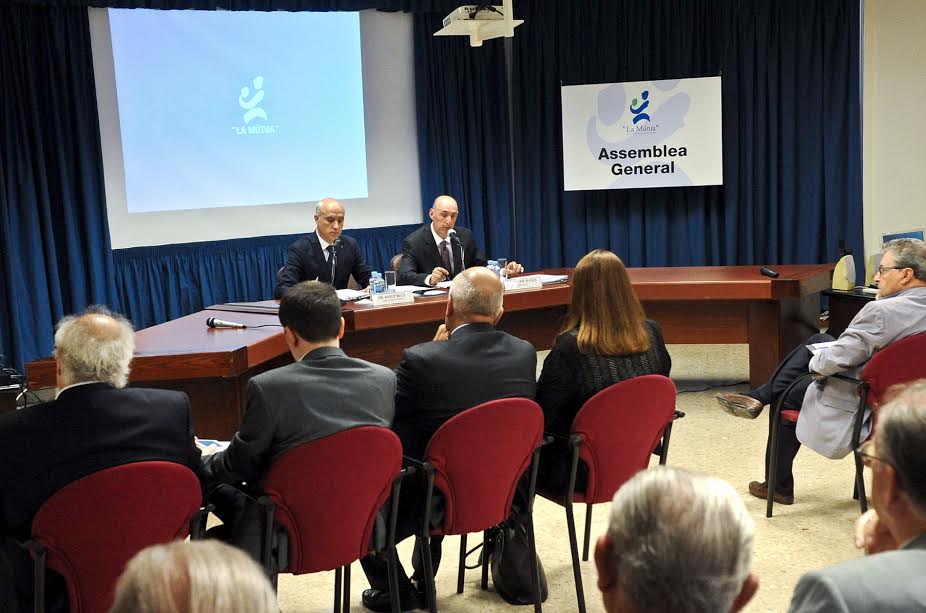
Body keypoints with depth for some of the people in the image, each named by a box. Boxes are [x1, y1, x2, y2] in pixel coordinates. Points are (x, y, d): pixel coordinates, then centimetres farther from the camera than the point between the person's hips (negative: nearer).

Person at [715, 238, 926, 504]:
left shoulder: (882, 312, -30)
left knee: (786, 396, 18)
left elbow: (833, 360, -27)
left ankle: (779, 487, 33)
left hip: (854, 409, -8)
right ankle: (758, 397, 18)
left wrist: (814, 363, -6)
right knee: (818, 341, 16)